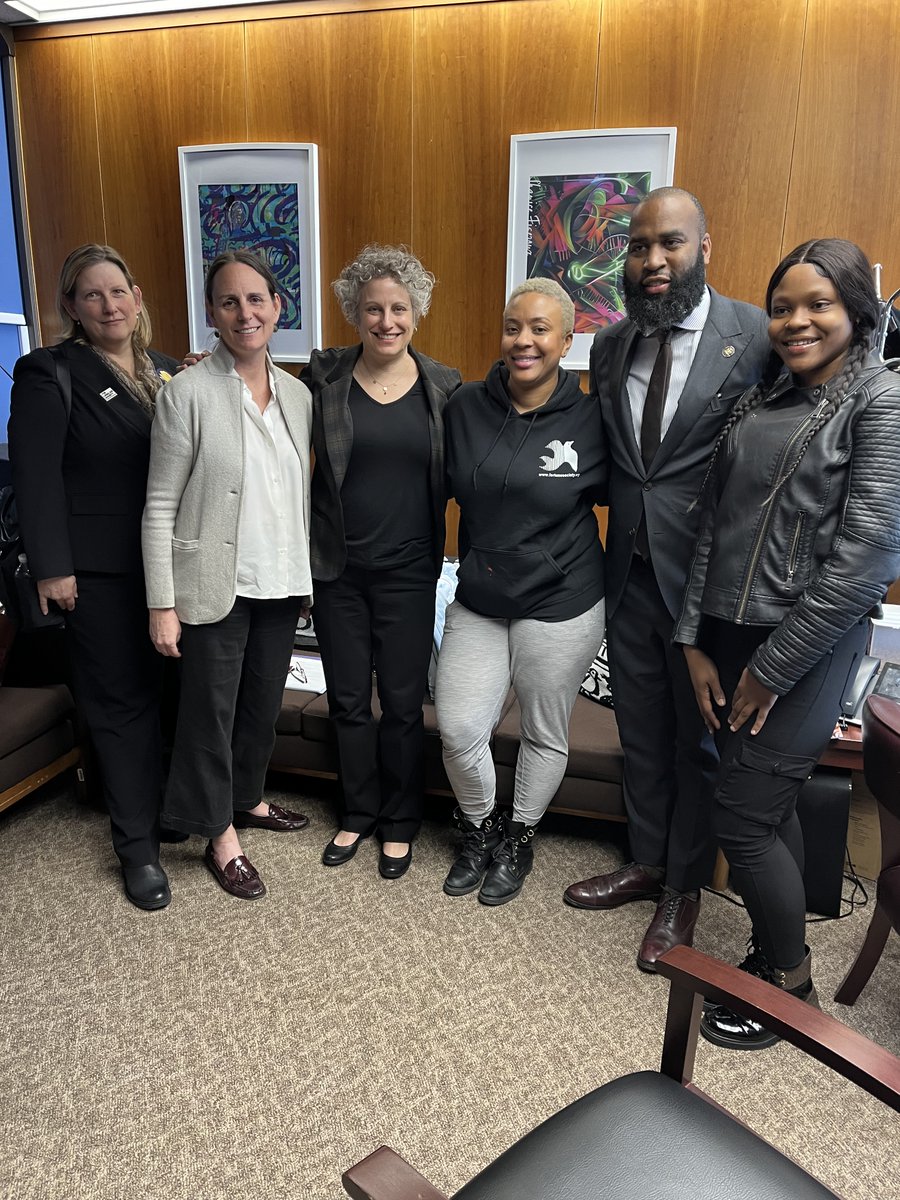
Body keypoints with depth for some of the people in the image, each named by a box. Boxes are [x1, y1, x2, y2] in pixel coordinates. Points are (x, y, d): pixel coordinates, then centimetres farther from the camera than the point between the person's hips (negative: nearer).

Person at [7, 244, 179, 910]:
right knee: (122, 702, 4)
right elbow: (36, 477, -10)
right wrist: (52, 568, -14)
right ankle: (138, 847, 17)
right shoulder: (49, 373, -4)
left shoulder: (167, 372, 11)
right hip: (102, 571, -4)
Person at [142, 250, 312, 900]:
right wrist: (162, 604, -13)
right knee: (211, 708, 7)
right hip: (215, 585, -5)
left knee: (264, 701, 18)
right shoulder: (189, 392, -11)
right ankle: (220, 834, 27)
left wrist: (307, 576, 13)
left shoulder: (298, 394, 5)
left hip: (280, 582, 5)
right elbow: (160, 506, -11)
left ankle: (249, 798, 42)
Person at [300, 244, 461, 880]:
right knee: (348, 700, 13)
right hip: (336, 569, 1)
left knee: (403, 703, 8)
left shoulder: (444, 386, -1)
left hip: (408, 571, 0)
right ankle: (359, 812, 35)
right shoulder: (324, 375, -2)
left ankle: (400, 821, 30)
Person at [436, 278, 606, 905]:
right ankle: (479, 831, 31)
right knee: (459, 729, 1)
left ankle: (519, 840, 39)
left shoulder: (589, 420, -8)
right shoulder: (466, 407, -2)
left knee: (545, 734, 13)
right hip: (478, 600, 3)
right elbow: (443, 486, 9)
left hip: (560, 606, -2)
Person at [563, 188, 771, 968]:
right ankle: (648, 864, 39)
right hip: (630, 573, 5)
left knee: (699, 741, 12)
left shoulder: (756, 337, -11)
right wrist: (625, 524, 6)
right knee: (641, 734, 18)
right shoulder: (610, 345, 6)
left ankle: (684, 891, 32)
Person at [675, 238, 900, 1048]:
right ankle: (773, 959, 34)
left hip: (807, 647, -6)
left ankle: (792, 986, 23)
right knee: (772, 805, 16)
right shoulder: (760, 403, 11)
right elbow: (715, 526, 8)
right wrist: (696, 643, 2)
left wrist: (771, 669, -13)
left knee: (743, 817, -1)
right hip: (729, 637, 6)